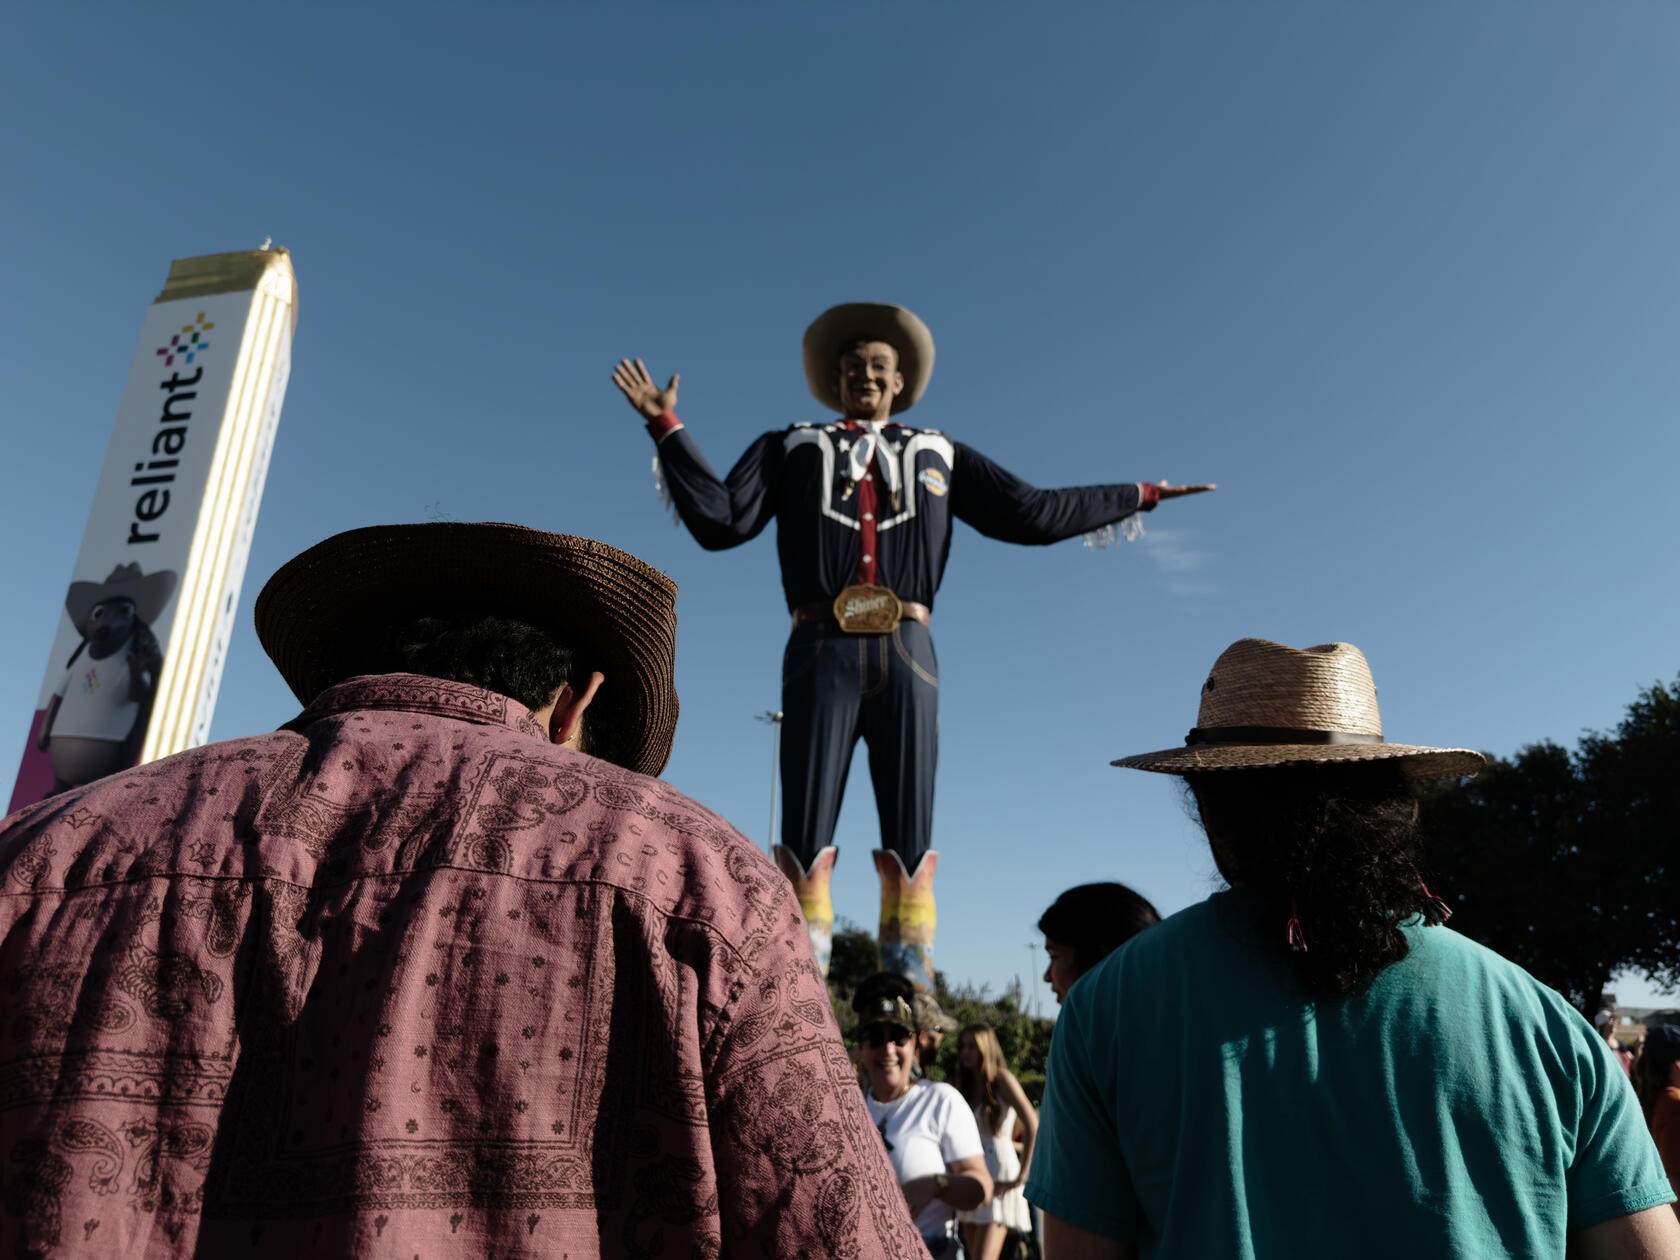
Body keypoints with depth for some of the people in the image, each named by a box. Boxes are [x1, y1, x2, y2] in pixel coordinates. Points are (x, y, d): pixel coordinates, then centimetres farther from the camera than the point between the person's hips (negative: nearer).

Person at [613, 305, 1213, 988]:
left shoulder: (939, 454, 24)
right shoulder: (792, 447, 22)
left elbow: (1031, 513, 20)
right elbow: (721, 518, 10)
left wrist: (1139, 494, 20)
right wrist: (668, 428, 6)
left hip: (905, 653, 1)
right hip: (821, 650, -1)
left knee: (911, 831, -2)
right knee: (804, 829, -5)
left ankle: (910, 983, 4)